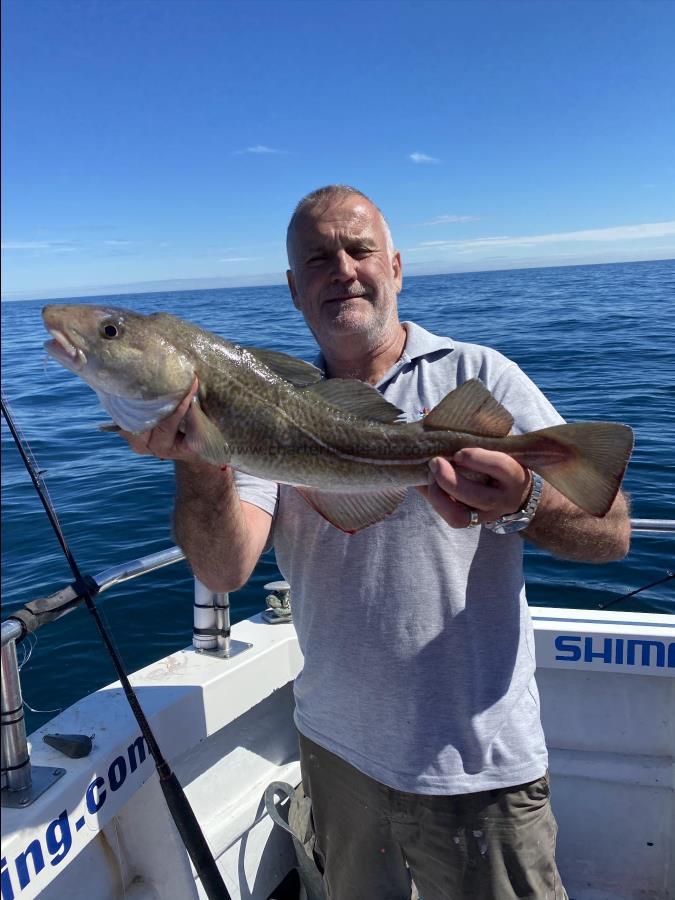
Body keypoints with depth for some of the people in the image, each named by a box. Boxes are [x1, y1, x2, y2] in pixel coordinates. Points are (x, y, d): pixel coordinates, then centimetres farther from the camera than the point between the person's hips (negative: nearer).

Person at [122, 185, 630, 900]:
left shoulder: (478, 377, -7)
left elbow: (611, 532, -15)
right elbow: (225, 569, -13)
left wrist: (522, 501, -36)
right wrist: (199, 458, -32)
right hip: (336, 752, 4)